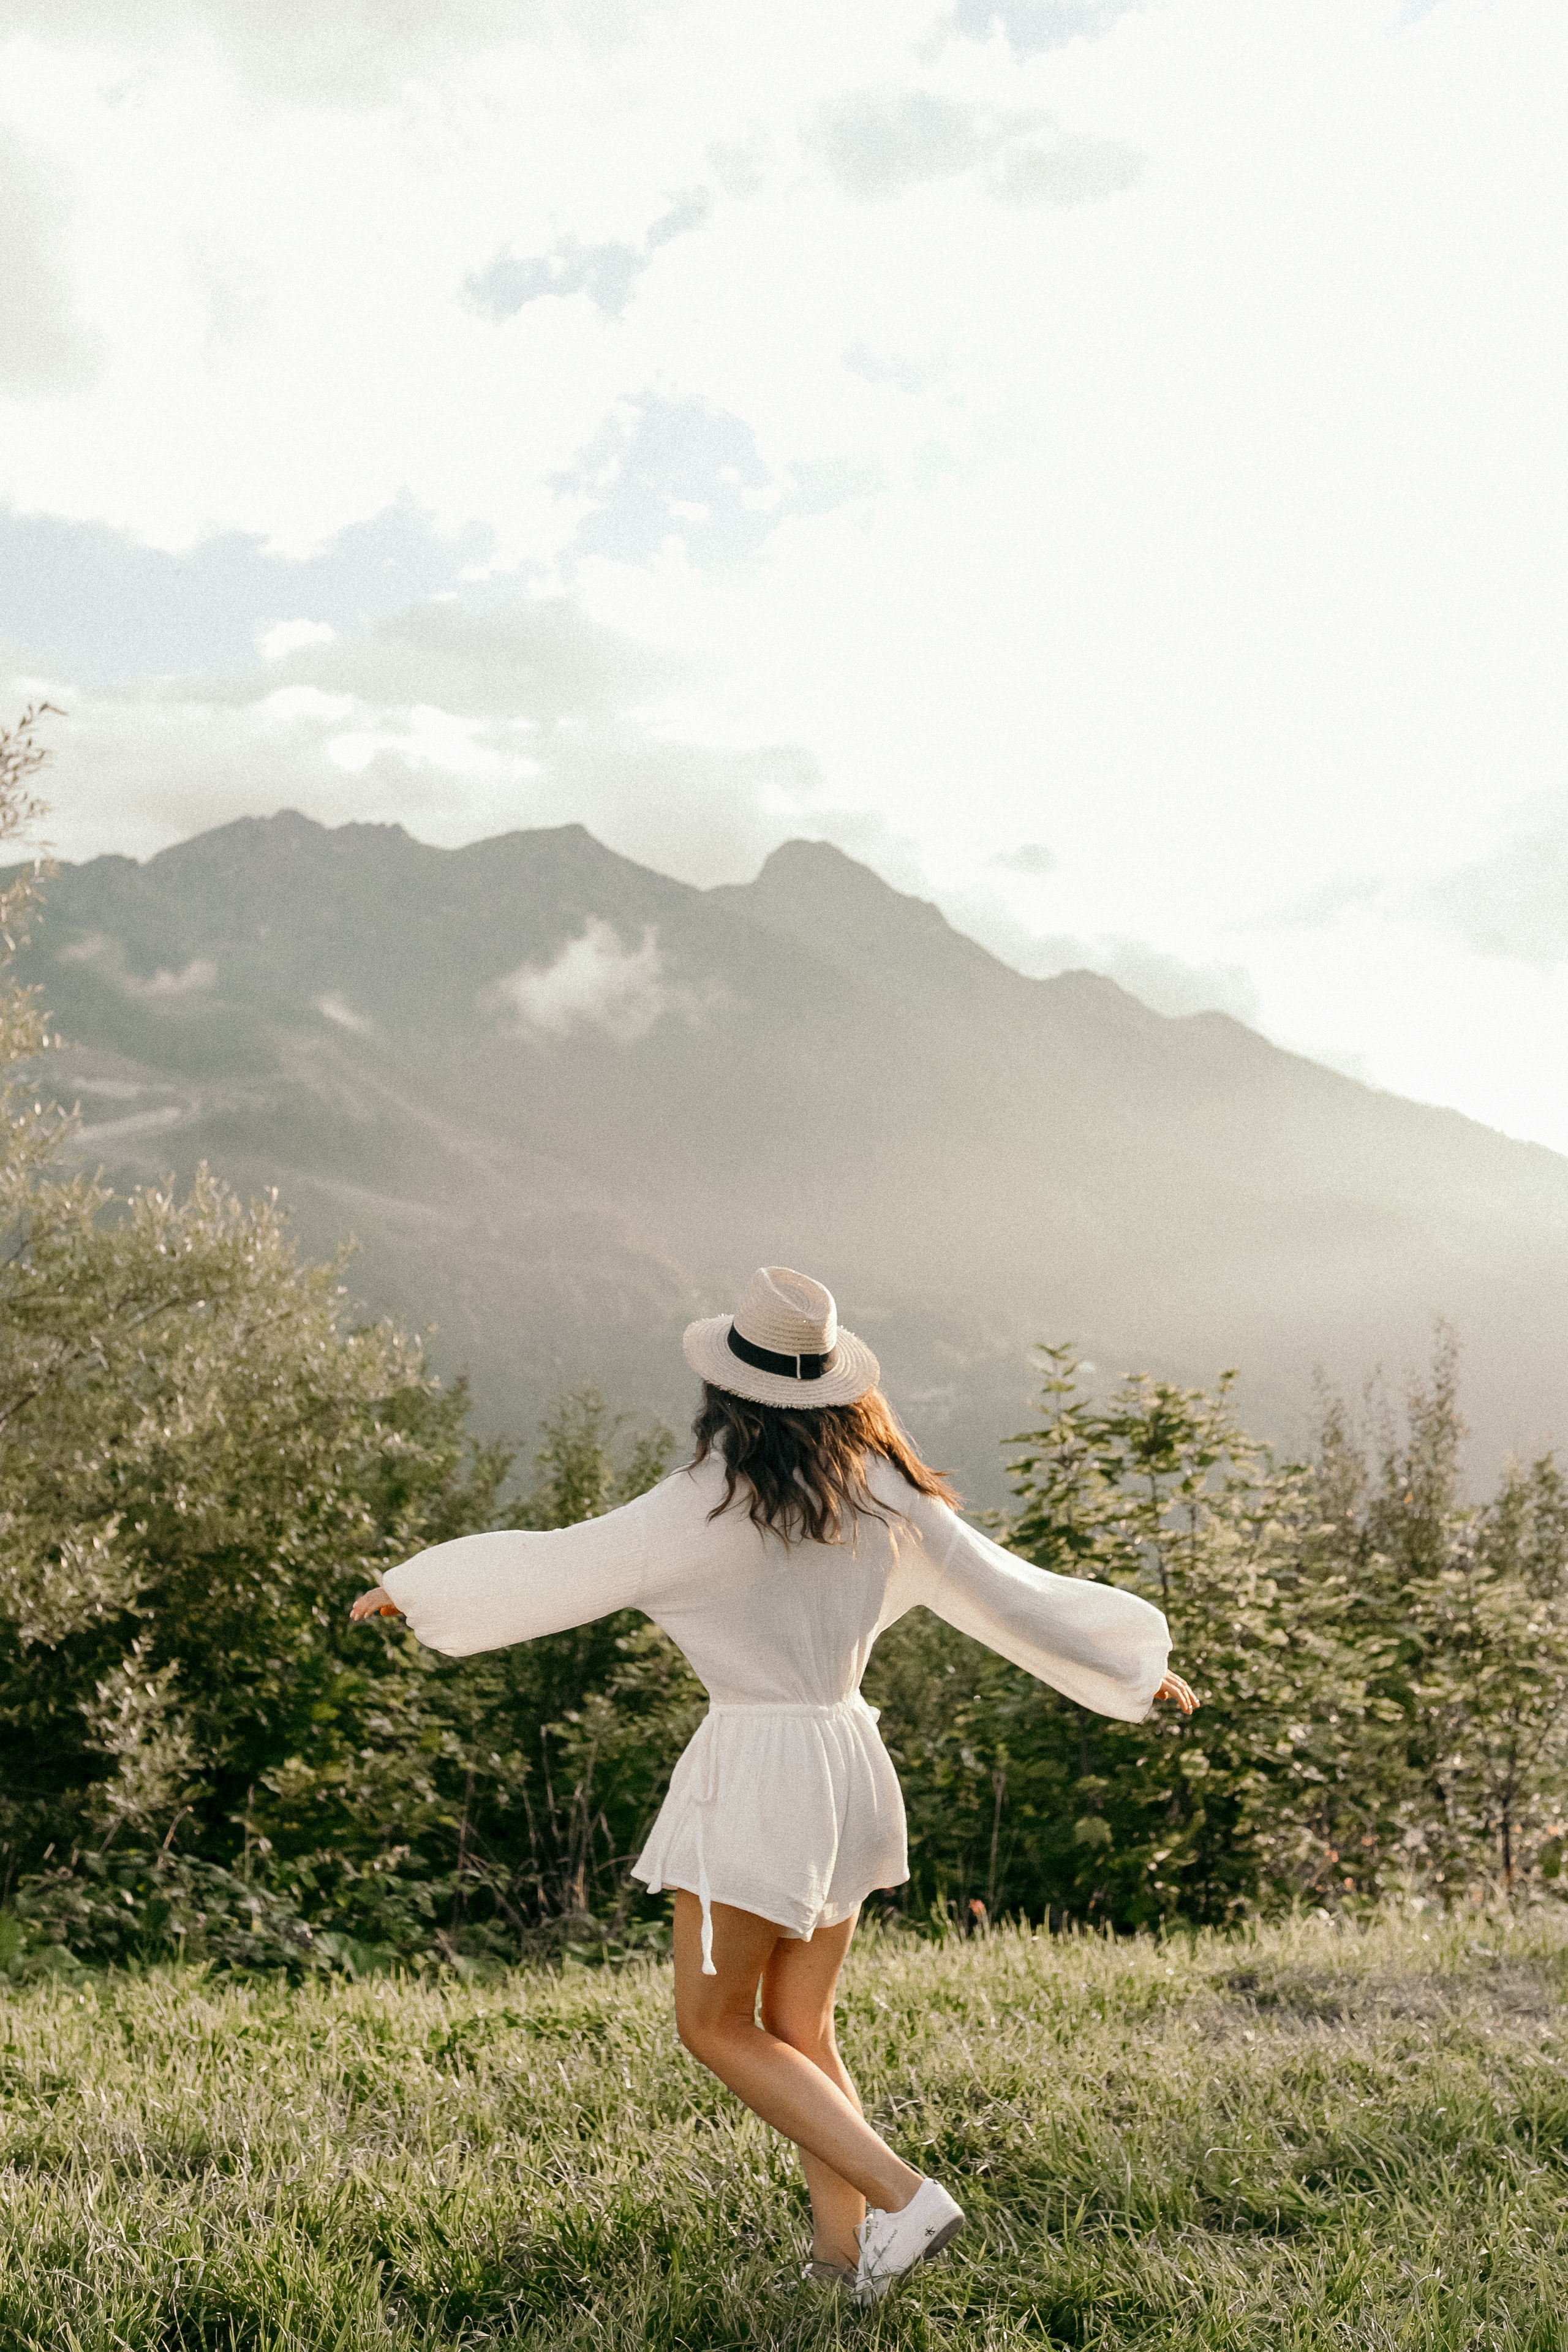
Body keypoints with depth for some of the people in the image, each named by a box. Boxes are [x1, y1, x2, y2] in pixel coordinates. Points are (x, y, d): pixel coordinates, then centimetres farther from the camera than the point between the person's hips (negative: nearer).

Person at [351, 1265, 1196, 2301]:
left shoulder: (712, 1501, -14)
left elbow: (559, 1570, -9)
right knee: (799, 2031, 17)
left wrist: (413, 1588, 5)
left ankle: (905, 2197, -2)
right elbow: (1004, 1588, 6)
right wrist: (1134, 1666, 18)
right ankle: (843, 2249, 18)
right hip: (850, 1760, 7)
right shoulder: (883, 1490, 1)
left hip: (758, 1769, -6)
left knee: (715, 2025, 7)